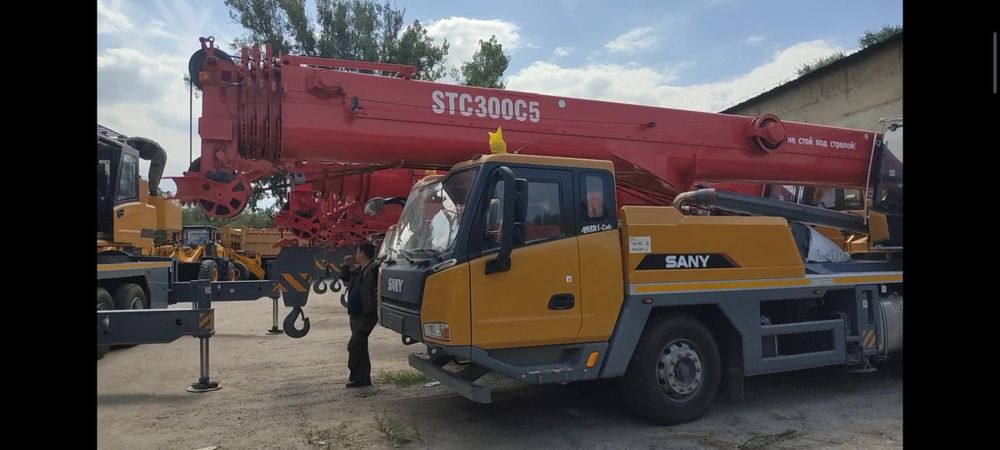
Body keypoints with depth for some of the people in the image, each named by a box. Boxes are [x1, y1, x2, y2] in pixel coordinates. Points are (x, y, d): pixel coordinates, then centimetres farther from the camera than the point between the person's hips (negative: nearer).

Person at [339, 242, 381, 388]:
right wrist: (346, 265, 13)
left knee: (354, 345, -11)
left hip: (366, 315, -9)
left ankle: (355, 376, 4)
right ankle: (364, 378, 23)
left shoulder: (374, 268, -14)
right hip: (355, 314, 9)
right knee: (360, 347, 14)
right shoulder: (358, 269, 14)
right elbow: (345, 277, 28)